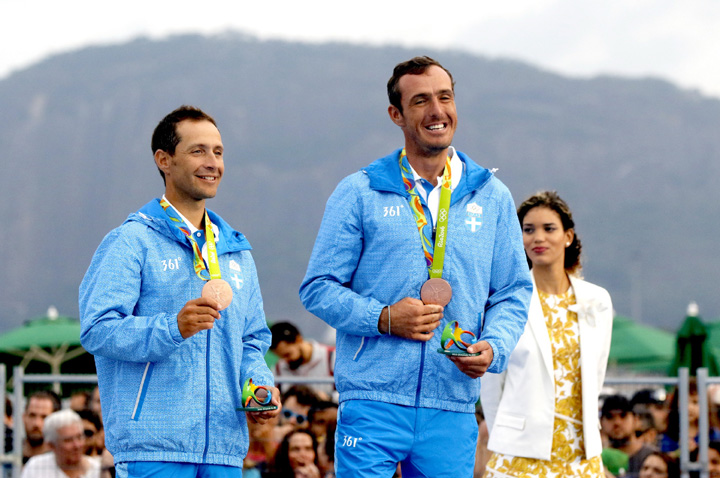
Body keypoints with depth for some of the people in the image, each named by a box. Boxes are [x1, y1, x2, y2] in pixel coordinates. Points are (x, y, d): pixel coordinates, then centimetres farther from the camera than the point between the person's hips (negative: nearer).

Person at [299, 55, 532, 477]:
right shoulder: (359, 193, 4)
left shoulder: (492, 197, 12)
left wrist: (493, 347, -6)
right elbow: (319, 288, 3)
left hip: (452, 410, 3)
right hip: (373, 404, -3)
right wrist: (384, 318, -13)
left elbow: (513, 293, 14)